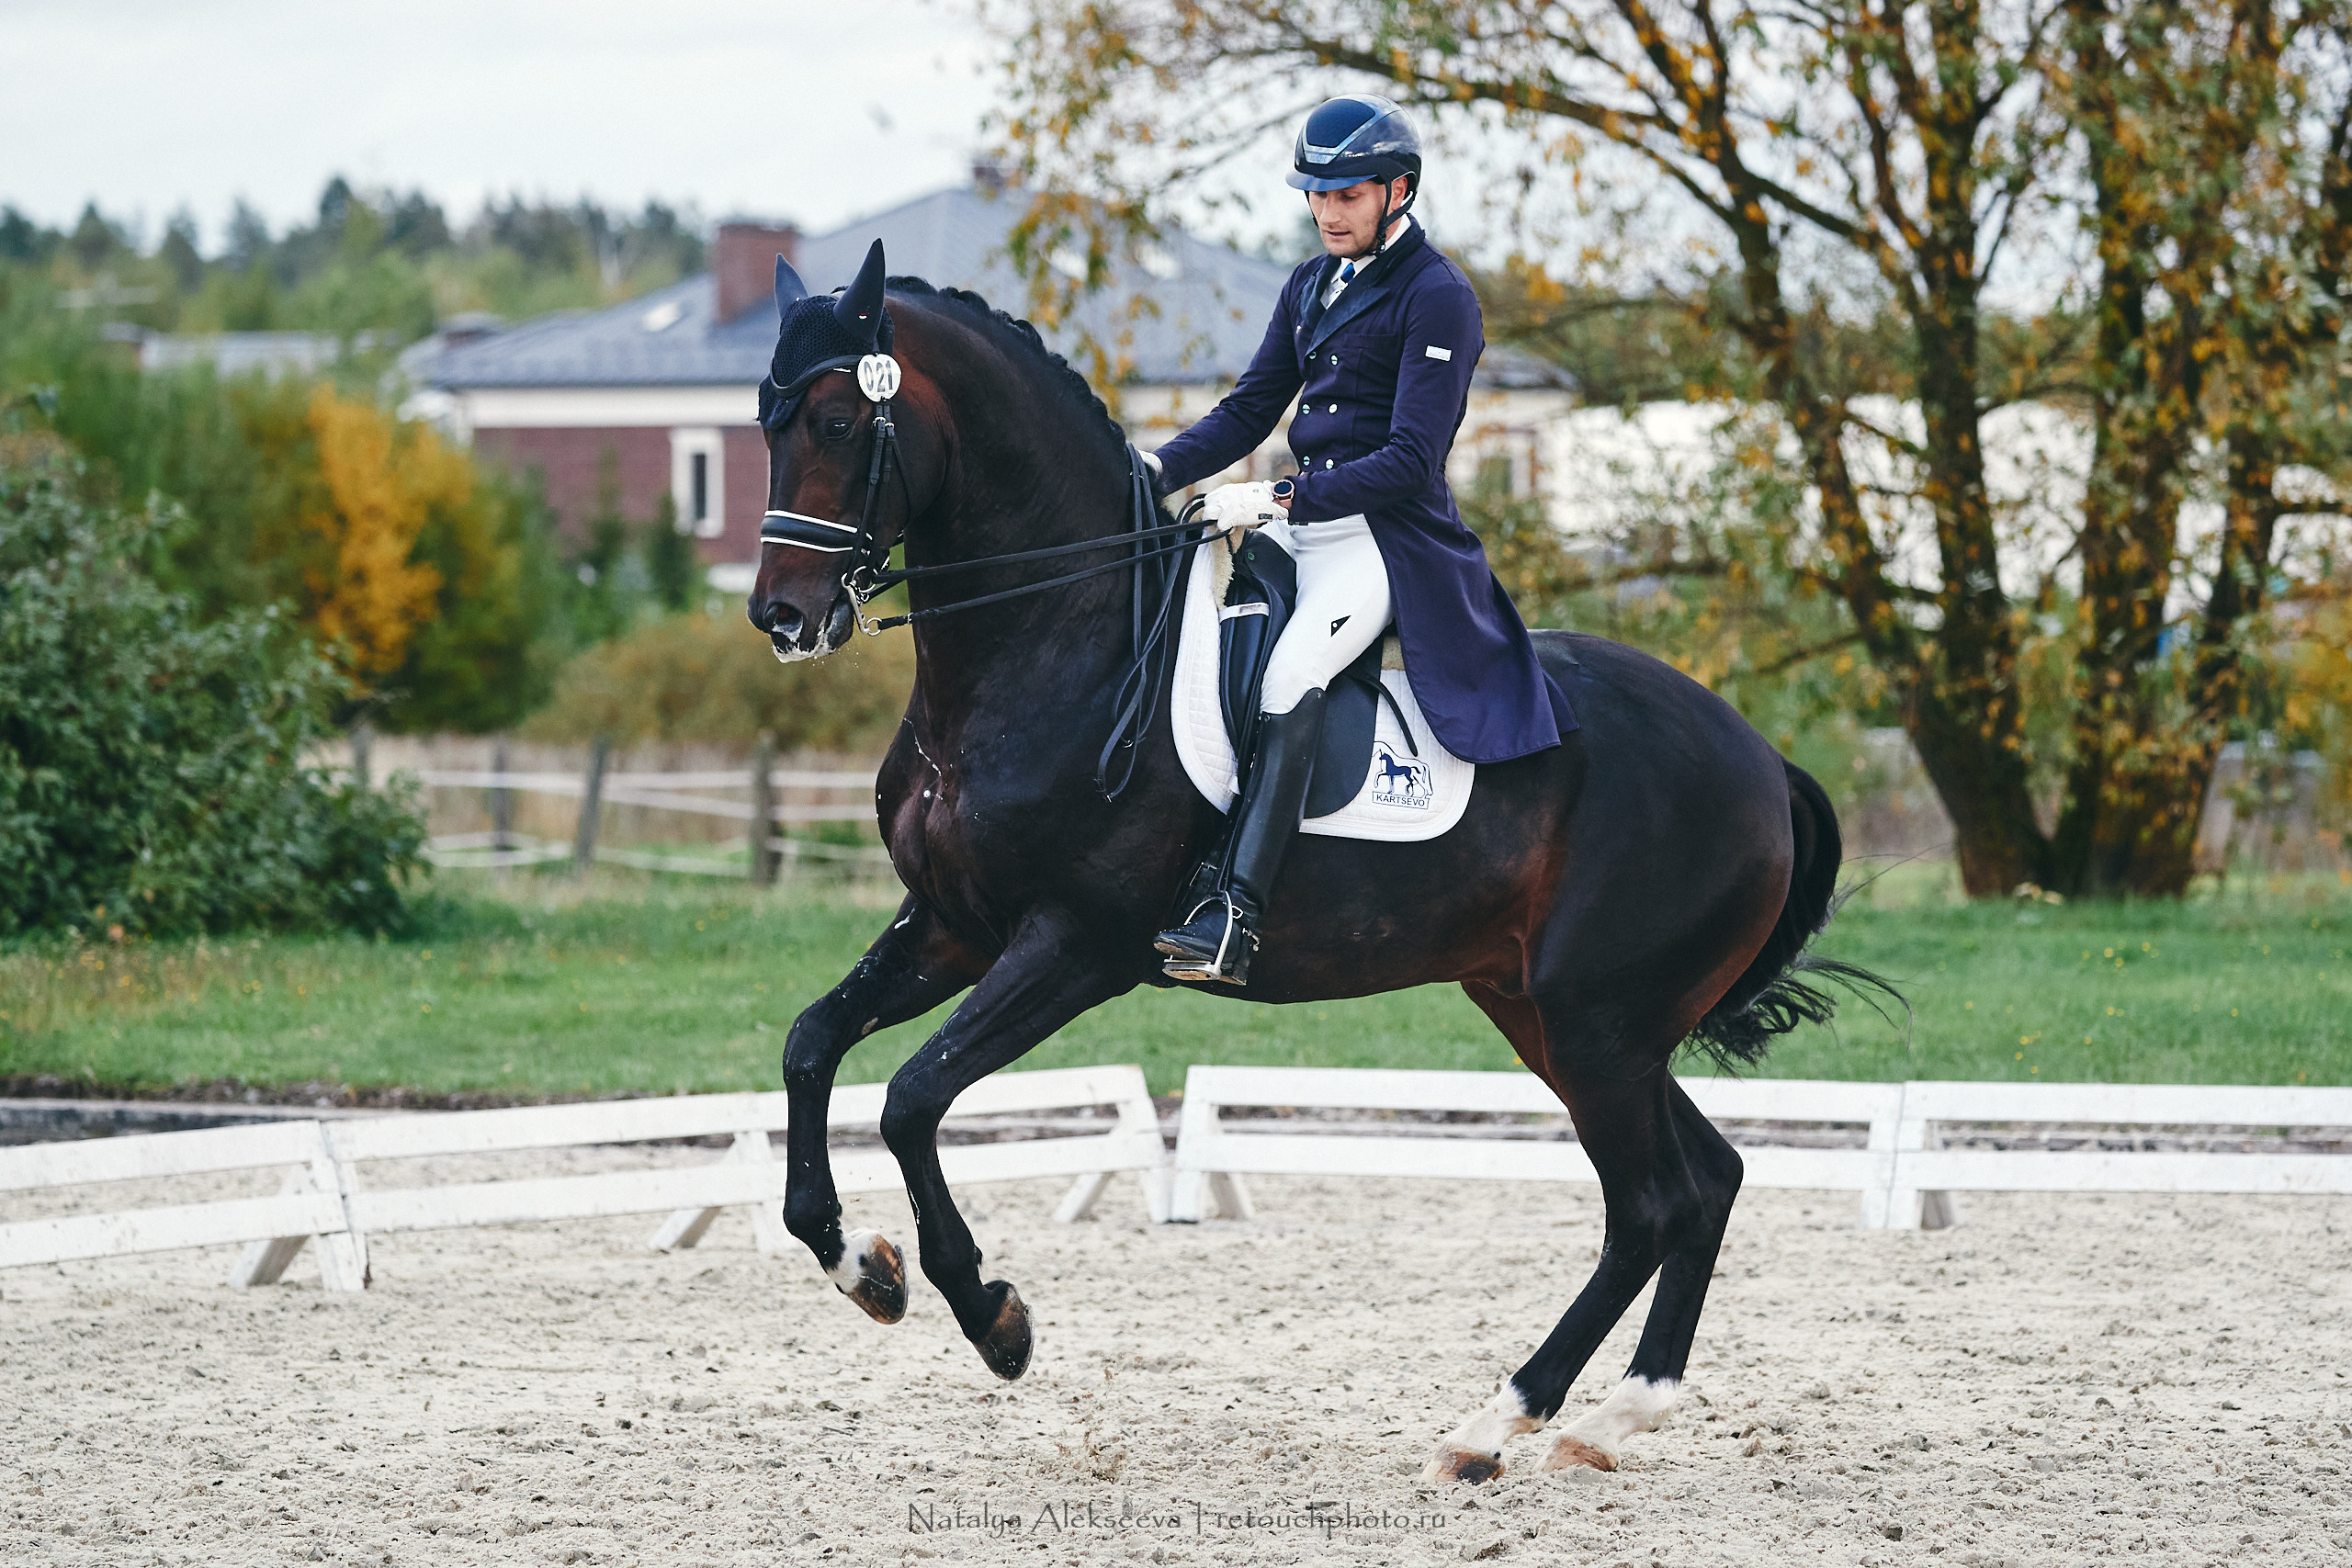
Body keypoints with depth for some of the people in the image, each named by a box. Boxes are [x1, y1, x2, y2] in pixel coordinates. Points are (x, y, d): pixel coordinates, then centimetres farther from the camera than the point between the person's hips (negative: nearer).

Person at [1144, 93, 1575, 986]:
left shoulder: (1438, 299, -10)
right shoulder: (1313, 286, 15)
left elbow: (1411, 459, -16)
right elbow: (1251, 410, 17)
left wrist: (1280, 500, -22)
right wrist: (1161, 470, -1)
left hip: (1391, 537, -9)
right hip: (1307, 526, 9)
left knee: (1291, 675, -30)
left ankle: (1234, 919, -41)